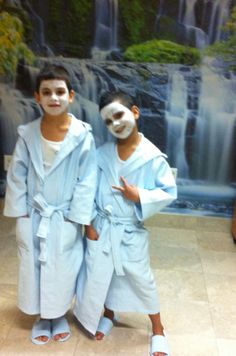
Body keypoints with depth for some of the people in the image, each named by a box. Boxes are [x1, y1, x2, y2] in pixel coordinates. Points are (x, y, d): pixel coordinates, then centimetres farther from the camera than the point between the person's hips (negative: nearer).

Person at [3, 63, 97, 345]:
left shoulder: (83, 135, -13)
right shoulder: (27, 134, -6)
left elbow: (86, 181, -10)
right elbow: (17, 176, -1)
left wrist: (76, 218, -11)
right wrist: (20, 214, -3)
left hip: (65, 217, -2)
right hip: (32, 216, 2)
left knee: (63, 268, 12)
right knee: (33, 267, 14)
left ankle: (59, 315, 39)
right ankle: (41, 317, 38)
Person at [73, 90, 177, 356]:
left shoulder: (153, 157, -14)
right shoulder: (101, 153, -6)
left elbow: (169, 192, -10)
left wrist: (139, 196, -22)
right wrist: (88, 221, -2)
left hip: (132, 231, -2)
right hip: (102, 227, 3)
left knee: (141, 280, 11)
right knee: (99, 276, 16)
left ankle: (158, 331, 34)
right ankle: (108, 315, 46)